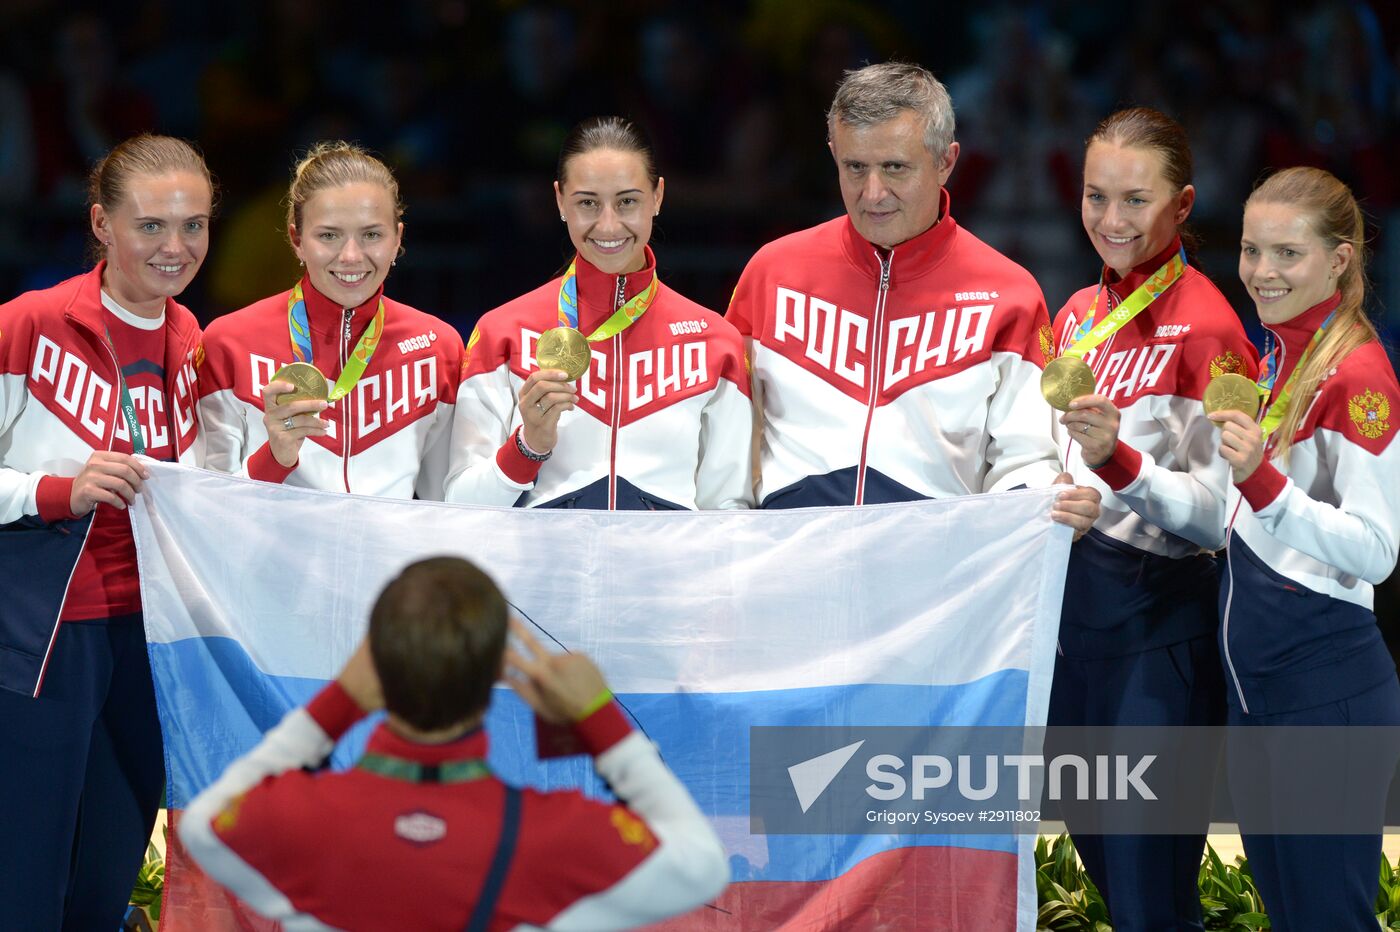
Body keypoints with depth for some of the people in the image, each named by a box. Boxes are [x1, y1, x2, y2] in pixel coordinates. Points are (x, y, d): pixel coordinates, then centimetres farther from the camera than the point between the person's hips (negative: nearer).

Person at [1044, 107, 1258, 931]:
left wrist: (1118, 460, -29)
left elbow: (1219, 516, -17)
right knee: (1095, 849, 17)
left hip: (1158, 622, -8)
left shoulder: (1207, 329, -14)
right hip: (1072, 604, 8)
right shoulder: (1080, 313, 9)